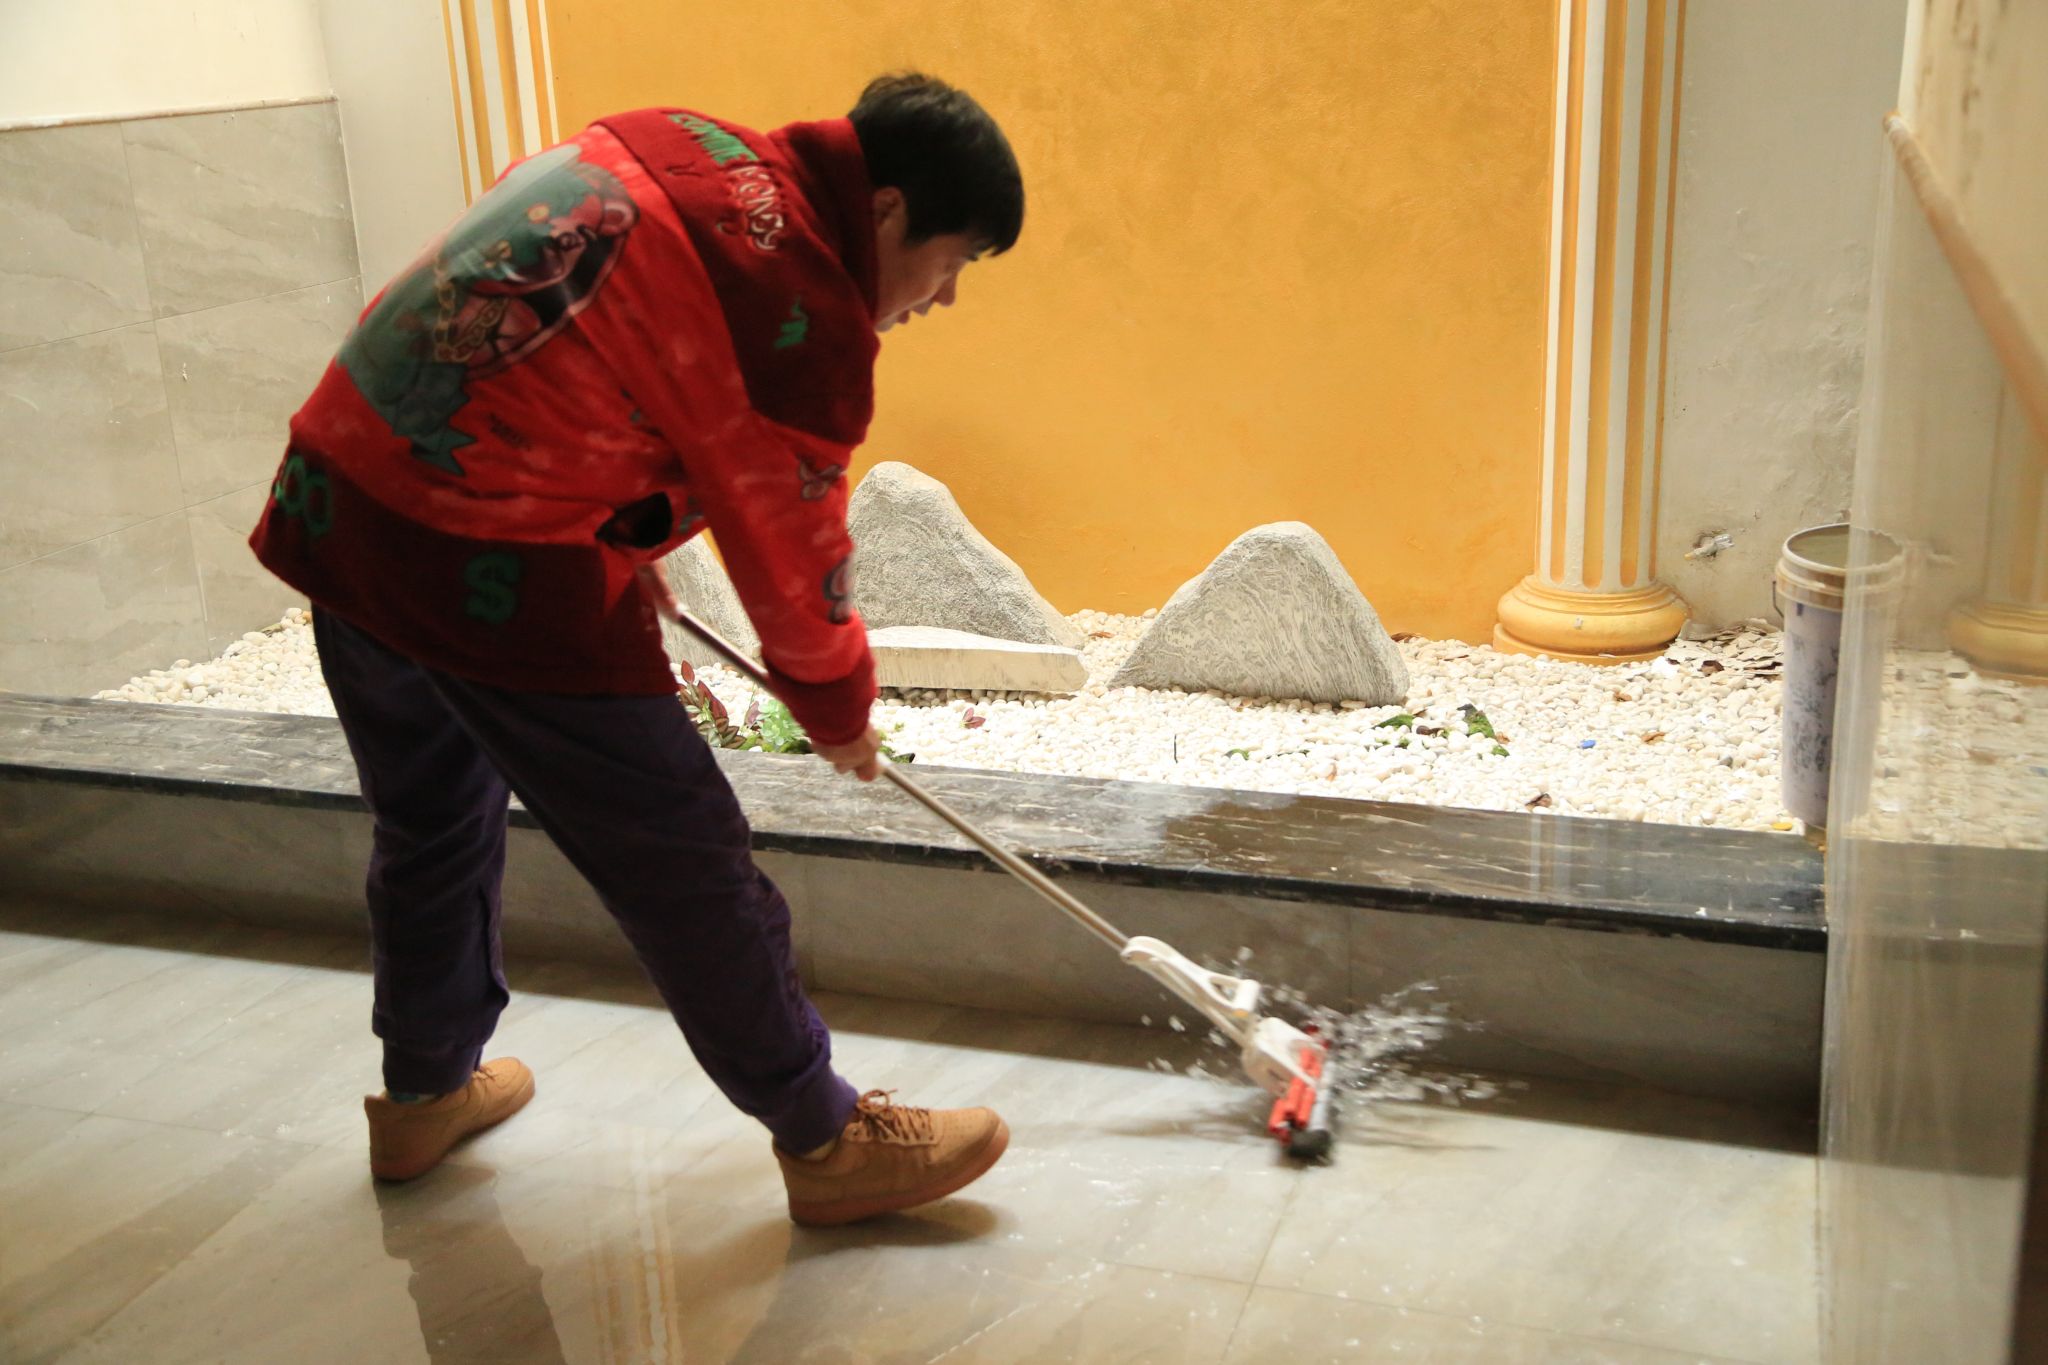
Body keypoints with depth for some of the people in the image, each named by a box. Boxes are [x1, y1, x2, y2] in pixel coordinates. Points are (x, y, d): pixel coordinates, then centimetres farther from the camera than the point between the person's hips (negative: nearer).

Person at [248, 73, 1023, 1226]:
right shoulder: (803, 305, -14)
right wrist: (842, 717, 16)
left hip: (340, 493, 9)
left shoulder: (672, 145, 10)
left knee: (434, 823, 27)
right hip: (489, 568, -9)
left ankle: (424, 1091, 46)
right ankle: (826, 1141, 19)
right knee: (682, 860, 4)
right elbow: (793, 558, -2)